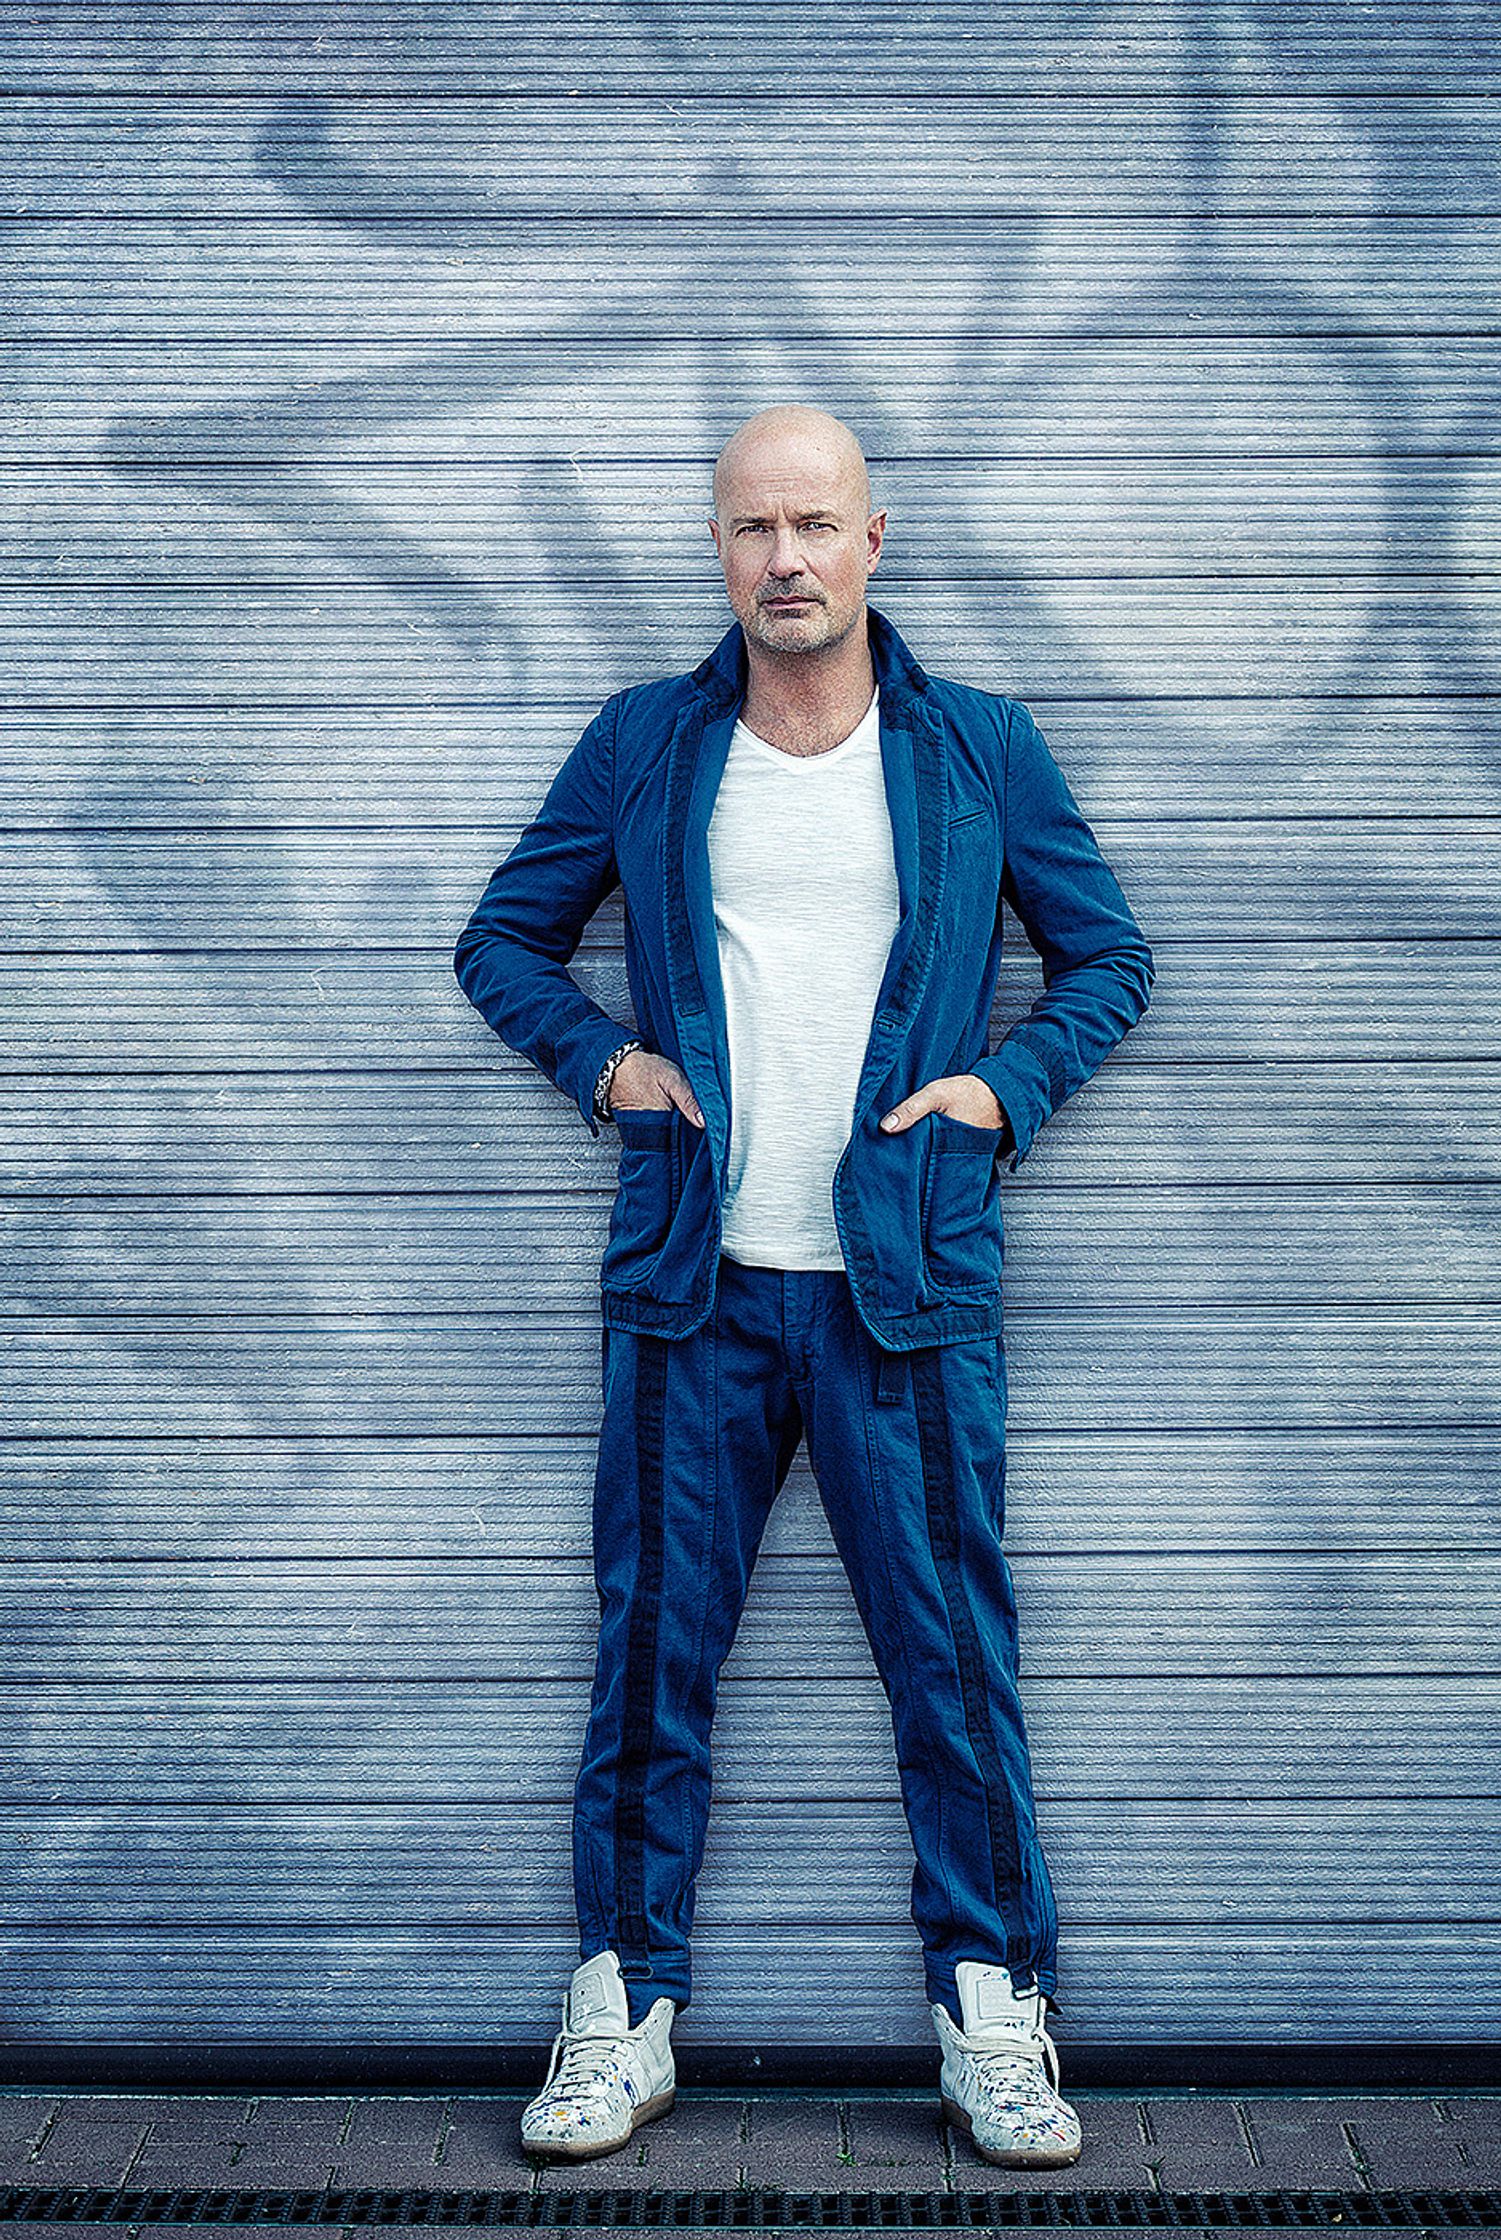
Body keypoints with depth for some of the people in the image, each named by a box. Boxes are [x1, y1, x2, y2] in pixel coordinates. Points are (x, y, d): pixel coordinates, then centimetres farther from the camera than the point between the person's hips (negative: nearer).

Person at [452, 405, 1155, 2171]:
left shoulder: (980, 747, 6)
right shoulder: (642, 746, 8)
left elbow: (1107, 956, 14)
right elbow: (504, 937, 17)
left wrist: (1006, 1085, -2)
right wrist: (600, 1060, 0)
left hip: (908, 1282, -1)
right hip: (693, 1284, 1)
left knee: (951, 1656, 3)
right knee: (652, 1651, 6)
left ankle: (991, 2012, 18)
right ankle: (626, 2008, 20)